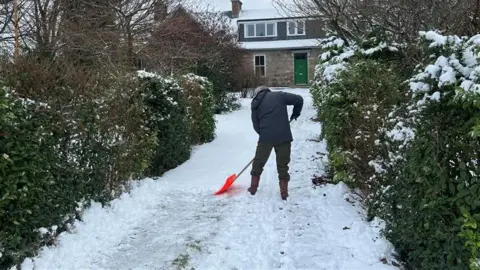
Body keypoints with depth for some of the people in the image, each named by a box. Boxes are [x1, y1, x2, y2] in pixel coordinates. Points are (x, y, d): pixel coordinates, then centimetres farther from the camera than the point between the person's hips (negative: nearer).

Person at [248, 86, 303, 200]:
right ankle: (284, 192, 12)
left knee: (258, 162, 18)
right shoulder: (279, 95, 5)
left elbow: (256, 125, 10)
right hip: (283, 136, -1)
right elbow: (299, 99, 0)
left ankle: (253, 188, 25)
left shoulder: (256, 105, 11)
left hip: (265, 137, 1)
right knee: (283, 165, 9)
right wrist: (296, 112, 17)